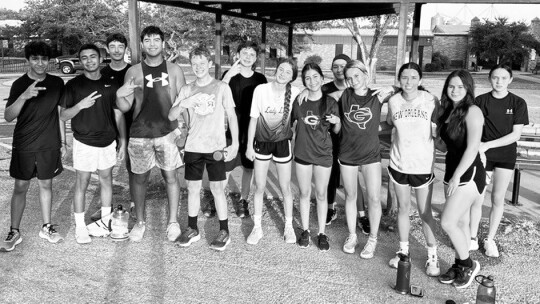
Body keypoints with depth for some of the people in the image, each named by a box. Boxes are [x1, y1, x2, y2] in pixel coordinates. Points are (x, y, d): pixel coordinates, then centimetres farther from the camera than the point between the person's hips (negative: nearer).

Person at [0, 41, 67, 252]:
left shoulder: (57, 83, 0)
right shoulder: (19, 84, -8)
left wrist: (62, 142, 8)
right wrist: (24, 96, -32)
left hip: (50, 145, 2)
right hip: (24, 145, -2)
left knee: (46, 185, 12)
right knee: (20, 187, 6)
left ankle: (46, 227, 25)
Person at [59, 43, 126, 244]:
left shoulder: (110, 85, 4)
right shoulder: (73, 85, -3)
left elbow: (118, 114, 7)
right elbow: (63, 115, -3)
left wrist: (123, 141, 4)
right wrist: (80, 105, -22)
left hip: (108, 141, 3)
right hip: (84, 142, -2)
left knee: (106, 179, 11)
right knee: (82, 182, 4)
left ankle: (105, 220, 25)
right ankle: (80, 226, 14)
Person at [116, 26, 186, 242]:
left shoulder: (174, 70, 3)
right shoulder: (134, 72, 2)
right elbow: (125, 107, 2)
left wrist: (181, 127, -8)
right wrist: (119, 95, -19)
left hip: (168, 133, 0)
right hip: (140, 134, 1)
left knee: (170, 176, 3)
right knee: (140, 178, 9)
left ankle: (173, 222, 17)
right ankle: (140, 222, 24)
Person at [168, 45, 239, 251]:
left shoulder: (222, 88, -2)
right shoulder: (186, 90, 7)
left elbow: (232, 116, -1)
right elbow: (171, 117, 4)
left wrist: (235, 143, -7)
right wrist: (181, 104, -17)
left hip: (215, 147, -3)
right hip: (193, 147, 3)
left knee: (217, 188, 1)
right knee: (193, 188, 10)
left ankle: (224, 231, 13)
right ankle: (192, 229, 24)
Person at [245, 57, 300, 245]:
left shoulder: (295, 93, -10)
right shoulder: (261, 89, -10)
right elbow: (253, 119, -4)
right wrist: (249, 146, -3)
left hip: (282, 143, 0)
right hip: (262, 142, 0)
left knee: (285, 188, 7)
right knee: (259, 187, 5)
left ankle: (289, 227, 24)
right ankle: (257, 228, 19)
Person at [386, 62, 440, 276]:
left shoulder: (430, 101, -10)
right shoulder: (393, 101, -2)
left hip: (423, 165, -3)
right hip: (399, 163, 3)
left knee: (425, 212, 3)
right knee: (402, 208, 13)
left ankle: (432, 256, 20)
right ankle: (403, 250, 29)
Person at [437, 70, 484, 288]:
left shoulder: (472, 111, -13)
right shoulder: (448, 112, 10)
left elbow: (472, 148, -19)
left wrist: (456, 177, -18)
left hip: (469, 173, -7)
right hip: (452, 171, 7)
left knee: (447, 222, -10)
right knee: (460, 222, 14)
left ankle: (468, 264, 11)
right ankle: (460, 265, 26)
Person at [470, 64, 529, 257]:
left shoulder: (518, 103, -3)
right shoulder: (481, 101, -3)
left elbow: (516, 134, -8)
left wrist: (488, 145, -17)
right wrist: (478, 150, -16)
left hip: (506, 156, 1)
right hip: (483, 154, -1)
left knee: (498, 199, 7)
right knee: (477, 199, 1)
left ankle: (490, 239, 24)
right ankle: (473, 238, 18)